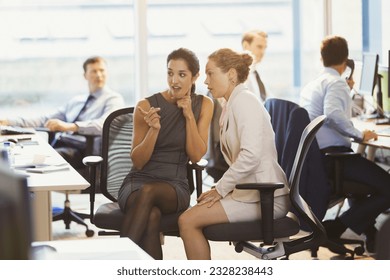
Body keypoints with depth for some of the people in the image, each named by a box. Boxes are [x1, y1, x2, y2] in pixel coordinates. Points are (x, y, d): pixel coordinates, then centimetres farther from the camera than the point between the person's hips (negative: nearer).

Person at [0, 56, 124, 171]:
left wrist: (69, 126, -30)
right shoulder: (76, 100, 28)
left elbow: (104, 124, -16)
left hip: (80, 149, -7)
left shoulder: (113, 99, 5)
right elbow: (45, 119, 24)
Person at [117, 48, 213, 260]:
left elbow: (196, 156, -1)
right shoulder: (146, 106, -3)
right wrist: (154, 129, -19)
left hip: (175, 187, 1)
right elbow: (137, 161, -2)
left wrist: (189, 116, -12)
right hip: (138, 181, -1)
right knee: (151, 216, -38)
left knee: (149, 192, -37)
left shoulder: (203, 105, 5)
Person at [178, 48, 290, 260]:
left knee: (188, 221, -14)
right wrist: (221, 187, 5)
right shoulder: (234, 103, 20)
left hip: (264, 197, -9)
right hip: (252, 192, 9)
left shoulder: (243, 101, -11)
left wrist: (220, 189, -14)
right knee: (190, 218, 5)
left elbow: (251, 155, -22)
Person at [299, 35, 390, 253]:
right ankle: (335, 227, -13)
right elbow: (333, 114, -29)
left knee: (369, 176, 35)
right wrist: (360, 135, -17)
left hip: (315, 157, 10)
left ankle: (369, 231, 30)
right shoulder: (336, 82, -10)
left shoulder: (311, 85, 18)